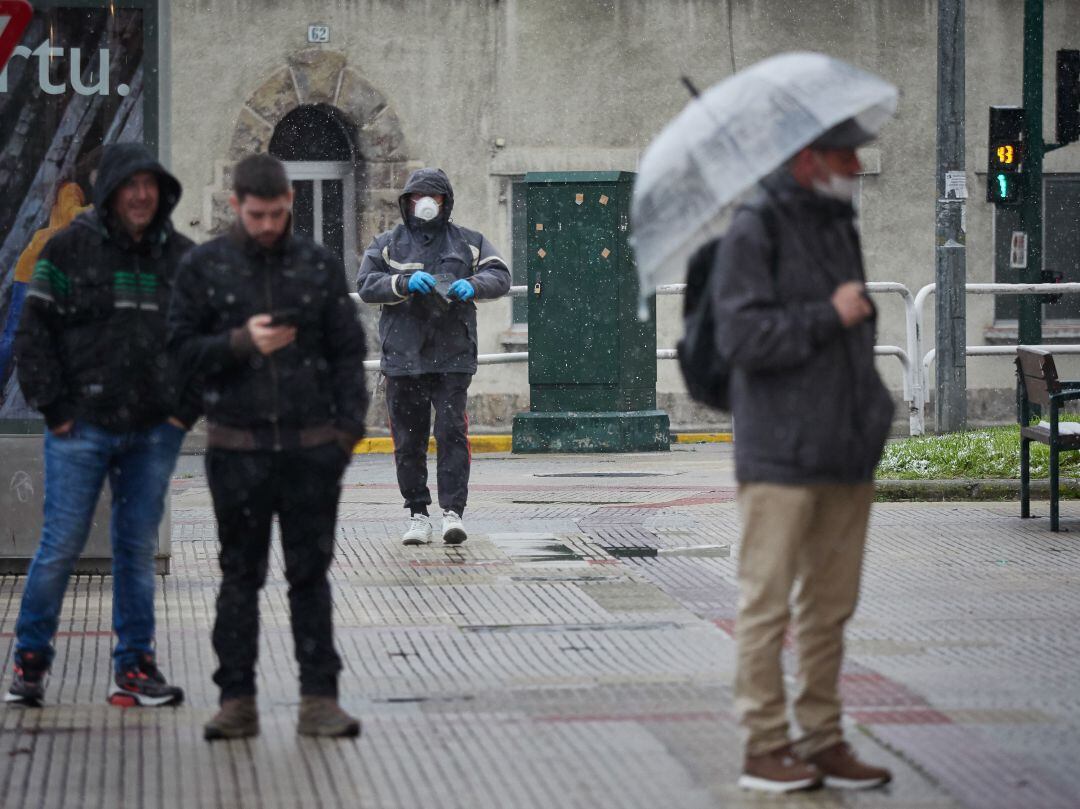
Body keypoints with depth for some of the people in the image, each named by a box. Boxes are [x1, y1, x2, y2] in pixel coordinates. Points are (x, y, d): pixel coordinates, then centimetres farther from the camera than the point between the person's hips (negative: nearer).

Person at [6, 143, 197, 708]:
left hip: (154, 431, 3)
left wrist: (187, 407, 4)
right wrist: (53, 407, -7)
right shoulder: (69, 249, -2)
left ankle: (136, 665, 15)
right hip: (81, 428, -3)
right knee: (61, 545, -2)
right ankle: (30, 660, 12)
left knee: (138, 549, 8)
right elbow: (34, 331, -2)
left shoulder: (181, 257, 8)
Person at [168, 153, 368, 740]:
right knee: (239, 576, 5)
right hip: (238, 445, 0)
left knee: (311, 574, 3)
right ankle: (237, 701, 9)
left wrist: (348, 425, -2)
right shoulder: (204, 267, 3)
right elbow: (182, 348, 1)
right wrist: (240, 343, -15)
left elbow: (347, 350, 7)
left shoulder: (319, 265, 5)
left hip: (312, 447, 0)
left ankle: (319, 698, 6)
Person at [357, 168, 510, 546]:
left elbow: (500, 276, 4)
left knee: (452, 433, -11)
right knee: (408, 440, 4)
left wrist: (473, 284, -17)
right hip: (403, 357, 1)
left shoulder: (468, 242, 12)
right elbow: (366, 285, -1)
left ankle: (452, 511, -10)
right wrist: (404, 283, -17)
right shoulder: (388, 244, 11)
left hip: (452, 357, -1)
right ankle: (417, 514, 13)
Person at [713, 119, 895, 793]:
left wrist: (875, 416, 21)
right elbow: (740, 336, -18)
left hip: (847, 456, 8)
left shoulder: (841, 228, 16)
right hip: (781, 455, -8)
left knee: (831, 605, 10)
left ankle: (823, 740, 15)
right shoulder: (756, 231, -8)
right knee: (768, 603, -3)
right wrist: (830, 315, -15)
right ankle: (765, 747, 1)